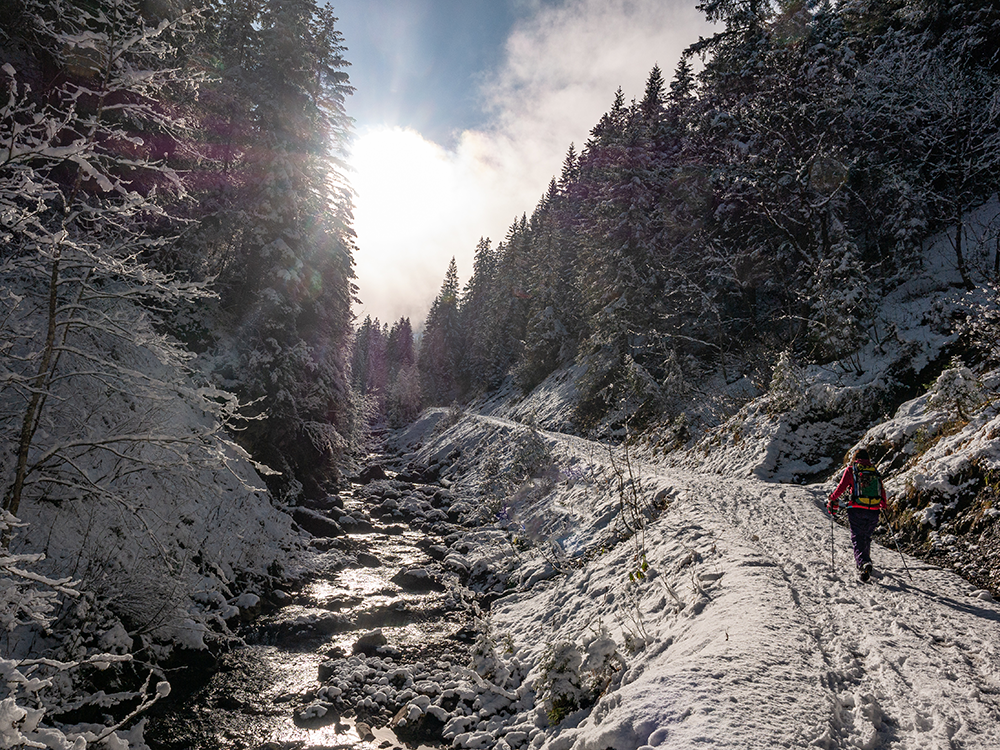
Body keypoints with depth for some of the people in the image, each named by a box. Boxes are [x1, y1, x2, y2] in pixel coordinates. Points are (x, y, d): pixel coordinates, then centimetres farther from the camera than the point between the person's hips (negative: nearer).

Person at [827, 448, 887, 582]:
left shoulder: (851, 470, 3)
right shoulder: (875, 471, 13)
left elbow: (842, 487, -5)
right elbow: (882, 490, 18)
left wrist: (832, 500, 8)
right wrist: (884, 506, 34)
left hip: (857, 509, -3)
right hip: (874, 511, 4)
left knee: (857, 538, -3)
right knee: (867, 537, 20)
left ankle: (863, 563, -23)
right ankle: (865, 560, 33)